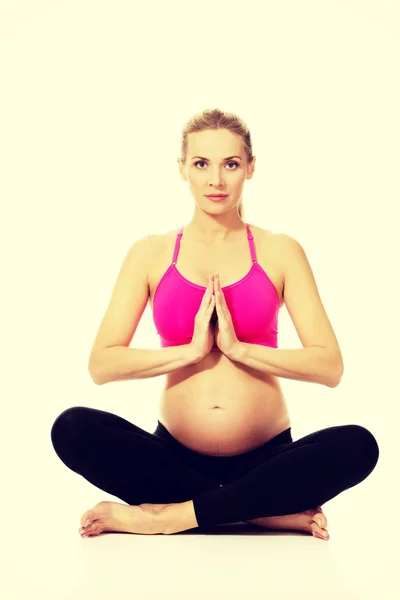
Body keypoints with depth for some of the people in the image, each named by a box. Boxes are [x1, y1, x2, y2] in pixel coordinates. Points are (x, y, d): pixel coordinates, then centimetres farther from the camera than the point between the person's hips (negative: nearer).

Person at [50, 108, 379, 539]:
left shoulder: (281, 252, 3)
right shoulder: (151, 254, 5)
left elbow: (330, 367, -5)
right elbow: (101, 364, -4)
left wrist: (238, 347, -15)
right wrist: (192, 349, -14)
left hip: (265, 455, -1)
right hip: (178, 454, 1)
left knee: (357, 445, -29)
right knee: (73, 429, -26)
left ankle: (171, 514, -22)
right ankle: (271, 511, -19)